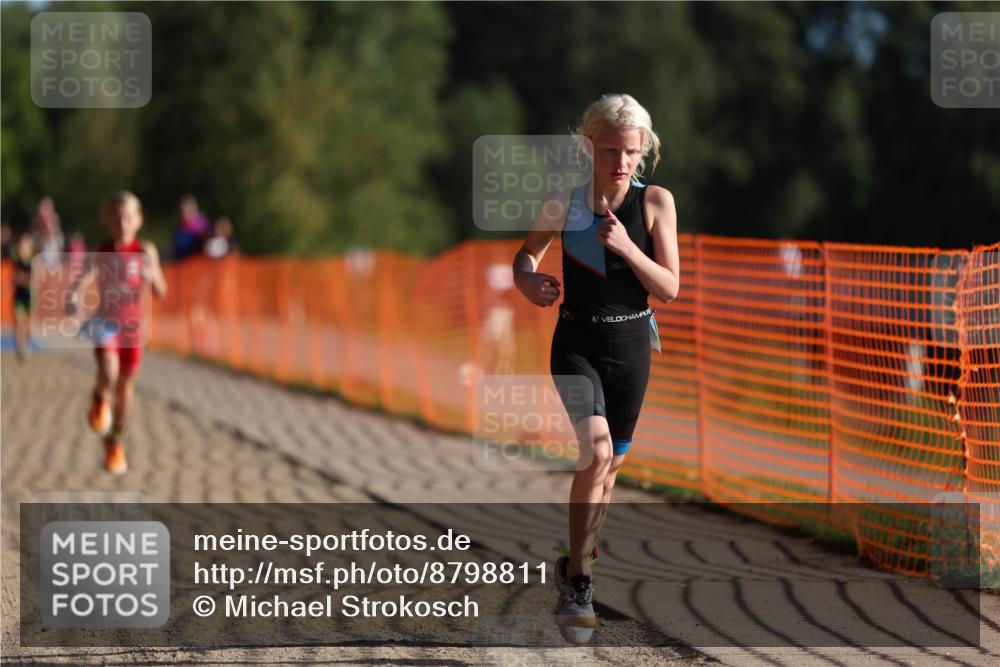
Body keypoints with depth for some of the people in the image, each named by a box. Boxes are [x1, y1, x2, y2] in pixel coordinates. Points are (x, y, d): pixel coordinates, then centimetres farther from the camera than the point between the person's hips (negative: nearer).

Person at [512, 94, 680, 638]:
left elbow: (669, 289, -8)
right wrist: (527, 280, -14)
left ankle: (578, 563, 36)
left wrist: (626, 247, -23)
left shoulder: (656, 203, -7)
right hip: (577, 344, -3)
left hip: (631, 346, 3)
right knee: (596, 450, -22)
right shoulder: (564, 203, -9)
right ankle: (576, 584, -15)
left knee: (613, 460, 14)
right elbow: (527, 251, 9)